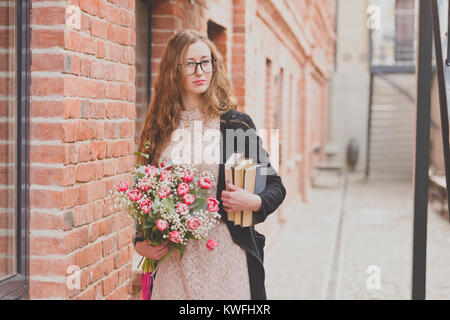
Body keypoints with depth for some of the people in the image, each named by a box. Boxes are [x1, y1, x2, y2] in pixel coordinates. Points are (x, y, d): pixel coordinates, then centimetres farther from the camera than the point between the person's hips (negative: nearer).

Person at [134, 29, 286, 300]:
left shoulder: (236, 123, 0)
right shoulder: (160, 128, 7)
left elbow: (275, 185, 5)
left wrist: (255, 202, -16)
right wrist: (140, 243, -1)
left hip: (224, 254, -2)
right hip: (172, 256, 2)